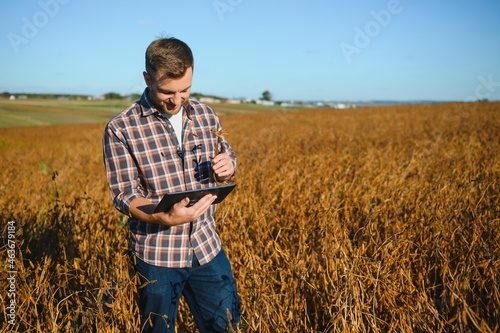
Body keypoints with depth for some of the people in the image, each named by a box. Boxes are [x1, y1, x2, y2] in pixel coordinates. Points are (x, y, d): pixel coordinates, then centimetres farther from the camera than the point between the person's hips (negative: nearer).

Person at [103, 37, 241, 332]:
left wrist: (228, 168, -13)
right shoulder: (121, 129, -12)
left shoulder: (206, 115, 0)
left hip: (207, 247, 3)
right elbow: (125, 196, -12)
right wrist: (166, 218, -30)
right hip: (157, 255, -3)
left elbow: (227, 162, 12)